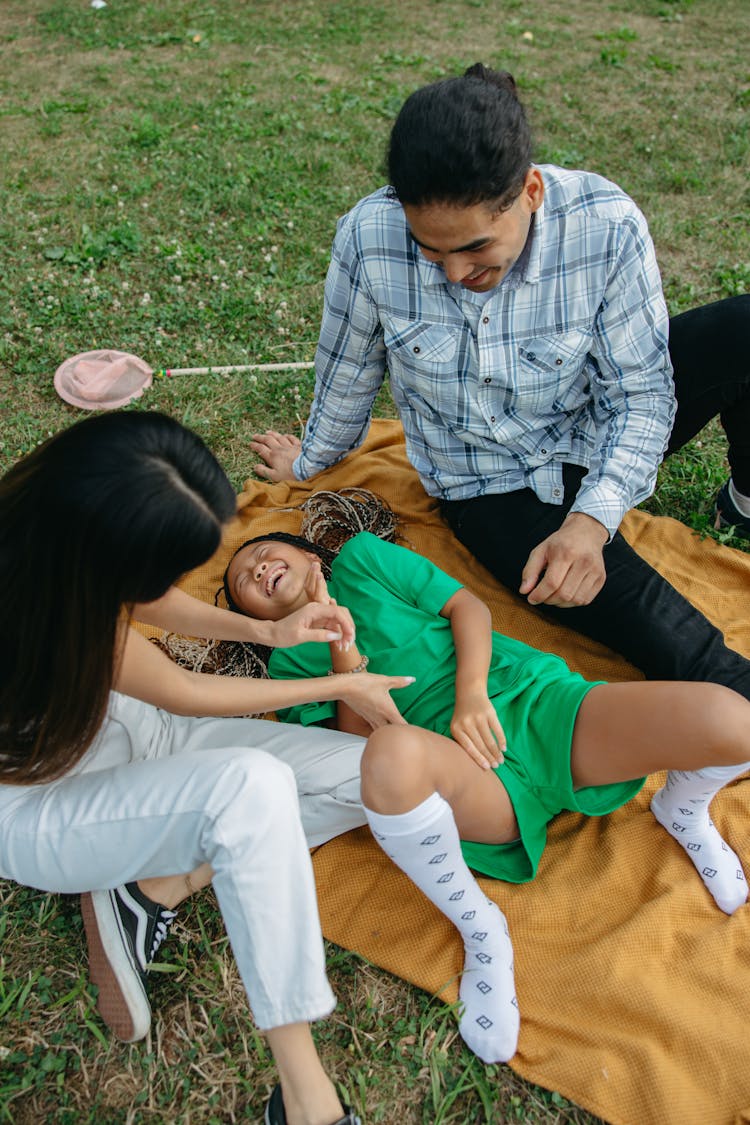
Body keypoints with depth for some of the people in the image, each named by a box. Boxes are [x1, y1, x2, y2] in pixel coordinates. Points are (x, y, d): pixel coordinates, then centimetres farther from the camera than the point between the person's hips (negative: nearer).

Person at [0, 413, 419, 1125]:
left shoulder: (65, 522, -15)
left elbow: (146, 600, 8)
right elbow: (186, 696, -21)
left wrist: (264, 631, -4)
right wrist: (341, 688, -10)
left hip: (126, 728, 7)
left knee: (376, 776, -9)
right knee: (253, 785, -38)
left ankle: (153, 887, -6)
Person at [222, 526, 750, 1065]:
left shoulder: (362, 556, 19)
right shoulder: (289, 663, 17)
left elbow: (468, 605, 11)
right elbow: (359, 734, 3)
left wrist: (472, 693, -6)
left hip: (539, 698, 2)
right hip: (463, 765, -1)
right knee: (392, 753, -40)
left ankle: (682, 809, 16)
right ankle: (479, 930, -12)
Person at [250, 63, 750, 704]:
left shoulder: (607, 226, -25)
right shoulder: (369, 239, -25)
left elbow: (641, 394, -16)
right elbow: (347, 375, -5)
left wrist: (592, 519, -31)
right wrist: (311, 461, 12)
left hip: (596, 432, 2)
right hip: (494, 485, -1)